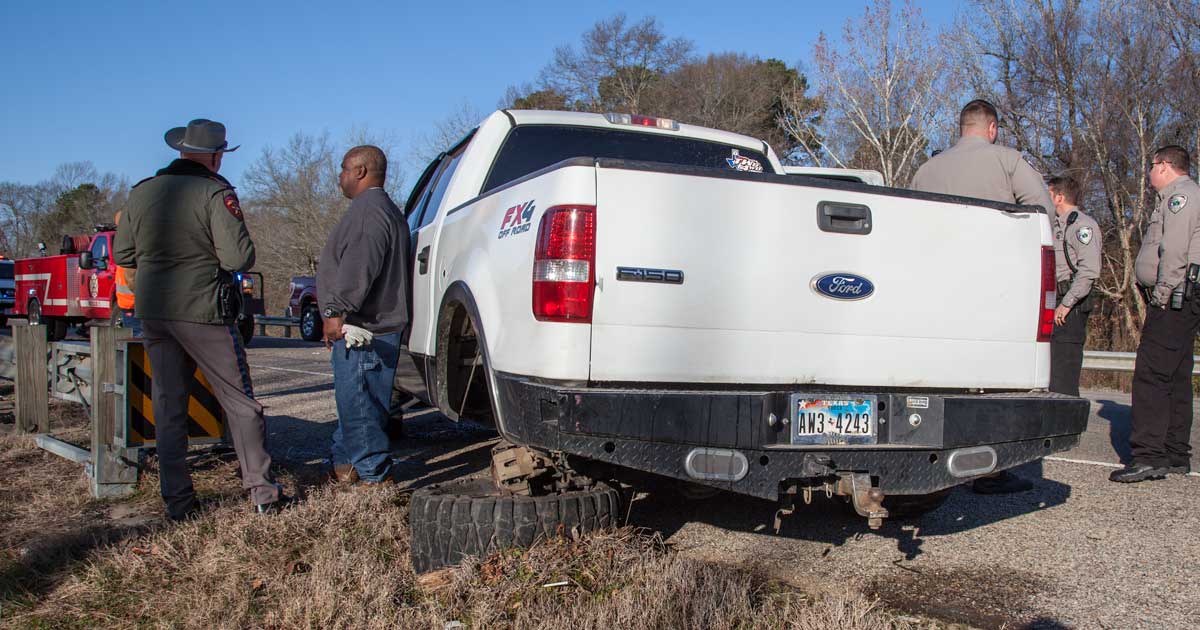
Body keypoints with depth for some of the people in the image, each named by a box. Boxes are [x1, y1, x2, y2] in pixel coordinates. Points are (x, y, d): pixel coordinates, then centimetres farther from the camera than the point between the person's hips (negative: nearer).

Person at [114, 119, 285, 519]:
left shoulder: (141, 192, 7)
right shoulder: (215, 193, -11)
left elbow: (122, 255, 12)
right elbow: (240, 258, -17)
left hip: (153, 313, 6)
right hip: (202, 311, -5)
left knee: (167, 405, 12)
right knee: (240, 402, 4)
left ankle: (177, 502, 14)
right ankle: (262, 494, 7)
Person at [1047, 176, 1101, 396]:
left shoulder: (1083, 225, -6)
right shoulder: (1056, 225, 23)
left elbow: (1089, 271, -17)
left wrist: (1067, 303, -19)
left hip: (1072, 305, -9)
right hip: (1058, 301, 9)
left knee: (1063, 370, -11)